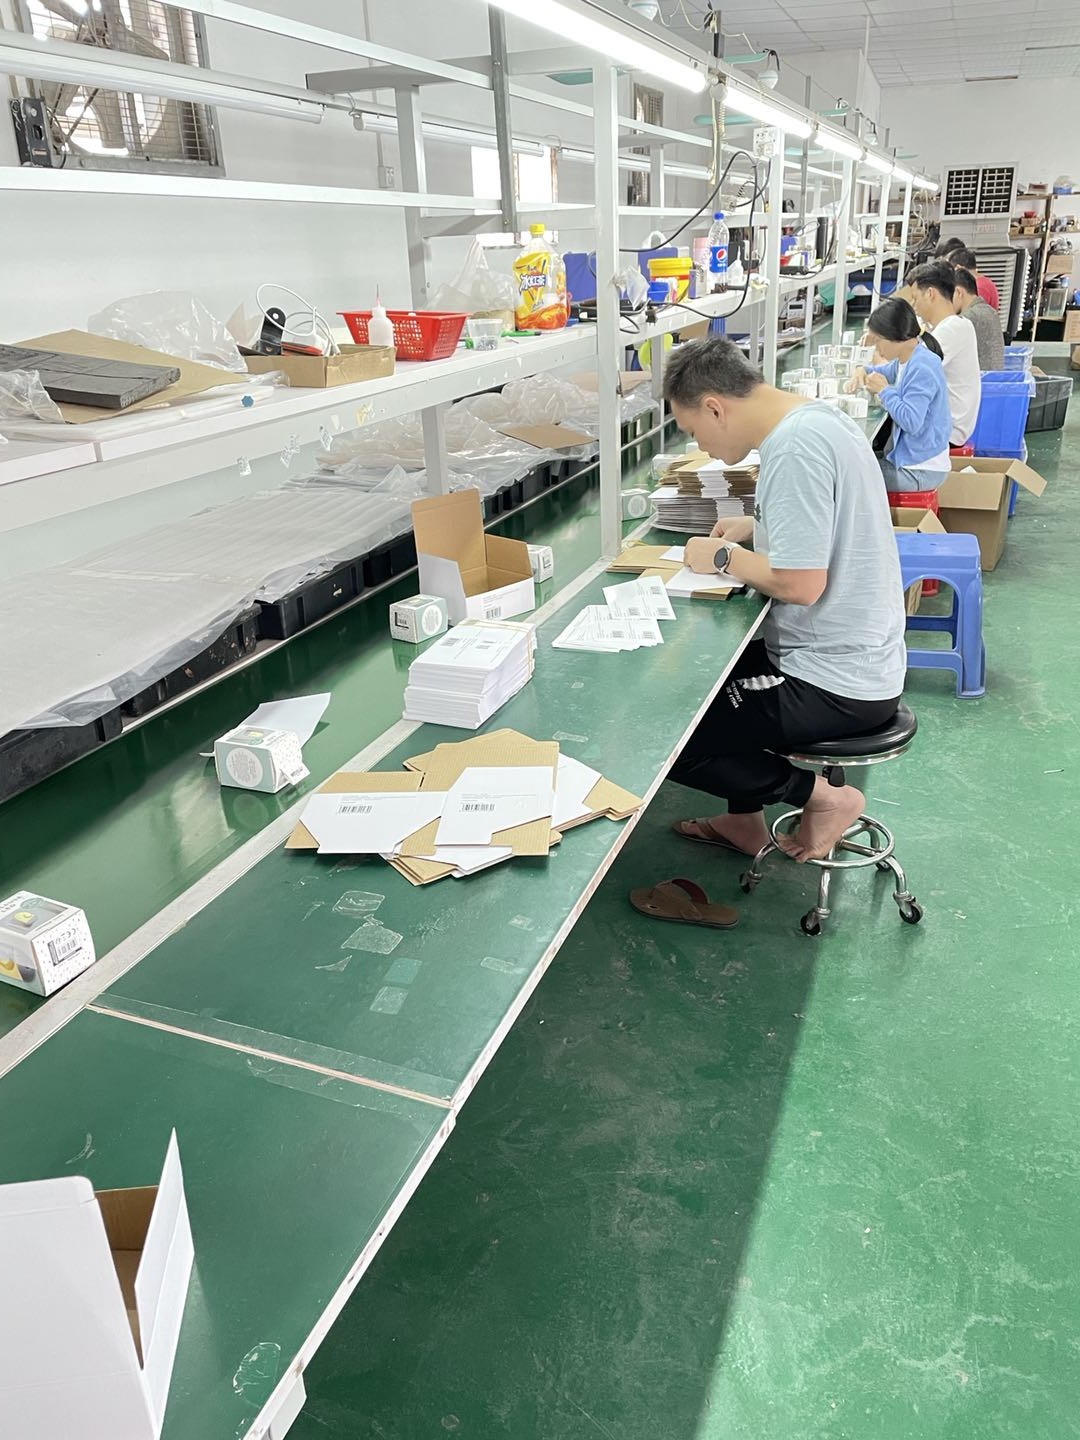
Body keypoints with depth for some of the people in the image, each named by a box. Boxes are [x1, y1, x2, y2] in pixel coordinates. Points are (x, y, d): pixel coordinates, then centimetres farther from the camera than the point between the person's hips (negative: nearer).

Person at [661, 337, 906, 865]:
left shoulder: (795, 449, -24)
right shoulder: (815, 416, 6)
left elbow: (801, 584, -27)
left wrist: (725, 557, -12)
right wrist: (756, 528, 9)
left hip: (836, 686, -10)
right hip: (855, 657, 10)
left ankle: (821, 797, 4)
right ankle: (744, 821, 32)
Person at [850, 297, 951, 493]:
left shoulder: (922, 368, -22)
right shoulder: (906, 360, 8)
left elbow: (911, 421, -29)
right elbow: (885, 372, 31)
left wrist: (884, 390, -18)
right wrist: (864, 371, 8)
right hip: (908, 457, 10)